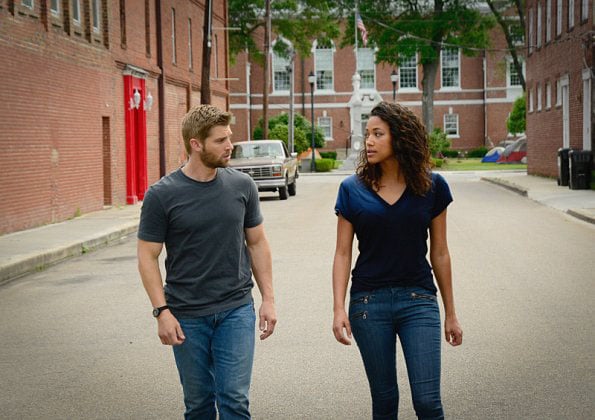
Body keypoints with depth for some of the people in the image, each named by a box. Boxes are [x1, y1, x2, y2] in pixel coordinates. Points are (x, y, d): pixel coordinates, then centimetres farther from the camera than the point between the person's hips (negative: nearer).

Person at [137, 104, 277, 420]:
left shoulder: (242, 186, 0)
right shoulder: (162, 195, -8)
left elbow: (257, 242, 9)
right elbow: (148, 257, -4)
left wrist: (268, 298, 5)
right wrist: (162, 311, -11)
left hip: (236, 310, 1)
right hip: (187, 316, -1)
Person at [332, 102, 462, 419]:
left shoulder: (432, 187, 0)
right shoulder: (353, 189, 0)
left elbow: (439, 253, 6)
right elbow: (342, 253, 1)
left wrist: (450, 313, 9)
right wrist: (338, 309, -9)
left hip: (418, 300, 0)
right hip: (368, 302, 1)